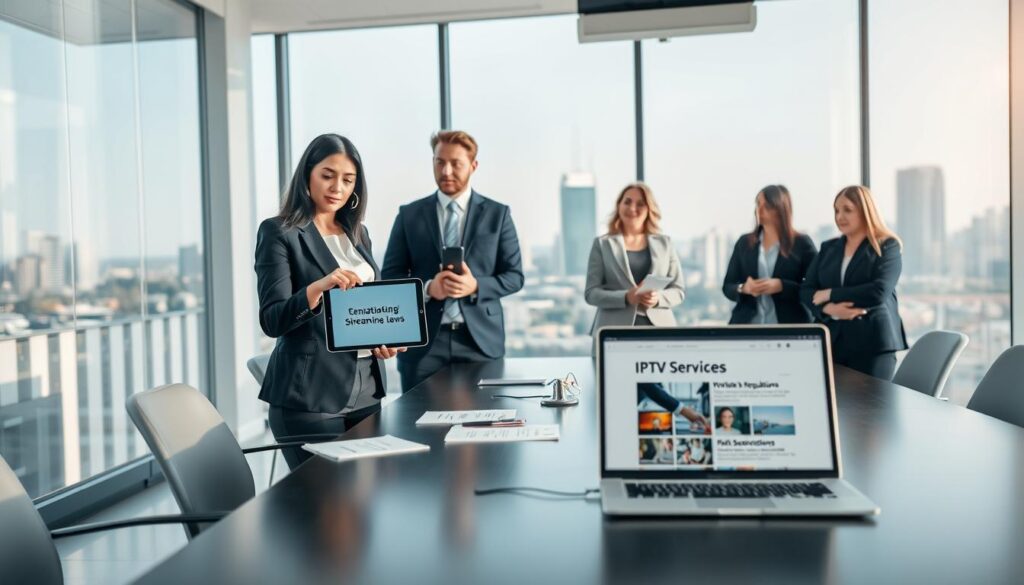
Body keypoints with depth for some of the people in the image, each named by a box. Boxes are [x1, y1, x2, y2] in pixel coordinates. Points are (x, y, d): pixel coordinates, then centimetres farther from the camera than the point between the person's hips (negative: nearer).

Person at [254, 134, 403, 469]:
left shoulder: (357, 233, 13)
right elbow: (272, 321, -14)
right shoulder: (279, 232, -6)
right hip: (309, 394, -6)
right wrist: (318, 287, -31)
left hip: (366, 388, 6)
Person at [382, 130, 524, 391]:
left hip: (480, 337, 0)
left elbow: (514, 276, 5)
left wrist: (476, 286, -15)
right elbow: (390, 275, 6)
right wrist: (427, 287, -14)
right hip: (423, 339, 0)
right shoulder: (409, 214, 6)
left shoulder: (497, 214, 6)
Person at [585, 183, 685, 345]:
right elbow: (591, 292, 0)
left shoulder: (664, 243, 12)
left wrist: (658, 298, -10)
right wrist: (625, 298, -15)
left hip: (658, 326, 2)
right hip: (615, 330, -2)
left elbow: (679, 290, 11)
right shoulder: (602, 244, 6)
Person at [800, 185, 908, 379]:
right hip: (830, 341, 4)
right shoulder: (828, 248, 14)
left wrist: (830, 294, -10)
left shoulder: (888, 246, 0)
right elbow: (806, 290, 6)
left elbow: (879, 292, -15)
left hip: (872, 343, -4)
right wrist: (829, 309, -14)